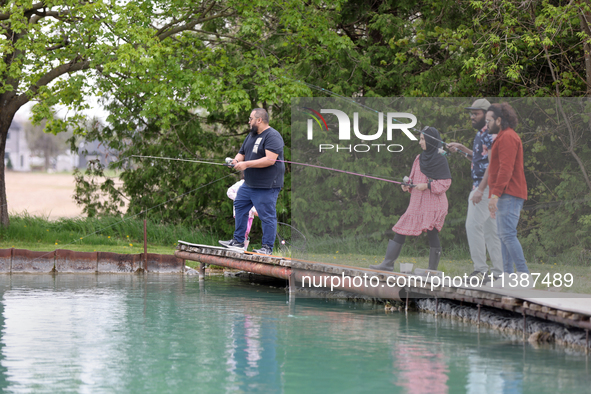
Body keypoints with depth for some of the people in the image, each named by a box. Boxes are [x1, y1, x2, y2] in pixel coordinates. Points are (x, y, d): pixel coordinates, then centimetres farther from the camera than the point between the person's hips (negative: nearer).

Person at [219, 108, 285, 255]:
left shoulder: (273, 136, -14)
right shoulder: (251, 136, 18)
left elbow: (270, 160, -24)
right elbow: (242, 153, 23)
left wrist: (246, 164, -24)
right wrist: (236, 160, -3)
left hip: (266, 186, -10)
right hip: (249, 185, 10)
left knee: (267, 216, -7)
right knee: (240, 207, 13)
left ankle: (268, 247, -2)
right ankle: (238, 241, 22)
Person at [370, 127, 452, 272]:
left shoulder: (440, 160, -5)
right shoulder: (419, 159, 14)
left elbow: (446, 183, -8)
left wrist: (427, 186, -17)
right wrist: (408, 185, 0)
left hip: (433, 204, -6)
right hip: (417, 203, 6)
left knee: (432, 233, -7)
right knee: (401, 231, 0)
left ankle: (432, 269, 2)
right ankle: (387, 264, 0)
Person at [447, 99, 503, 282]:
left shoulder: (490, 134, -14)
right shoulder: (481, 134, 18)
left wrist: (480, 189, -25)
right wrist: (462, 149, 26)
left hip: (486, 187, -11)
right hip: (481, 187, 11)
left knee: (473, 225, -14)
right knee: (490, 230, 10)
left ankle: (480, 269, -13)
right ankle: (499, 271, 11)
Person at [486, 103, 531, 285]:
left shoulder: (507, 137, -10)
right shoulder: (503, 137, 24)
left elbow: (506, 168, -19)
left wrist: (495, 193, -23)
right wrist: (495, 196, 28)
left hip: (509, 195, -11)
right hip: (506, 196, 11)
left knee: (508, 234, -15)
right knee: (505, 236, 9)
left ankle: (525, 275, -18)